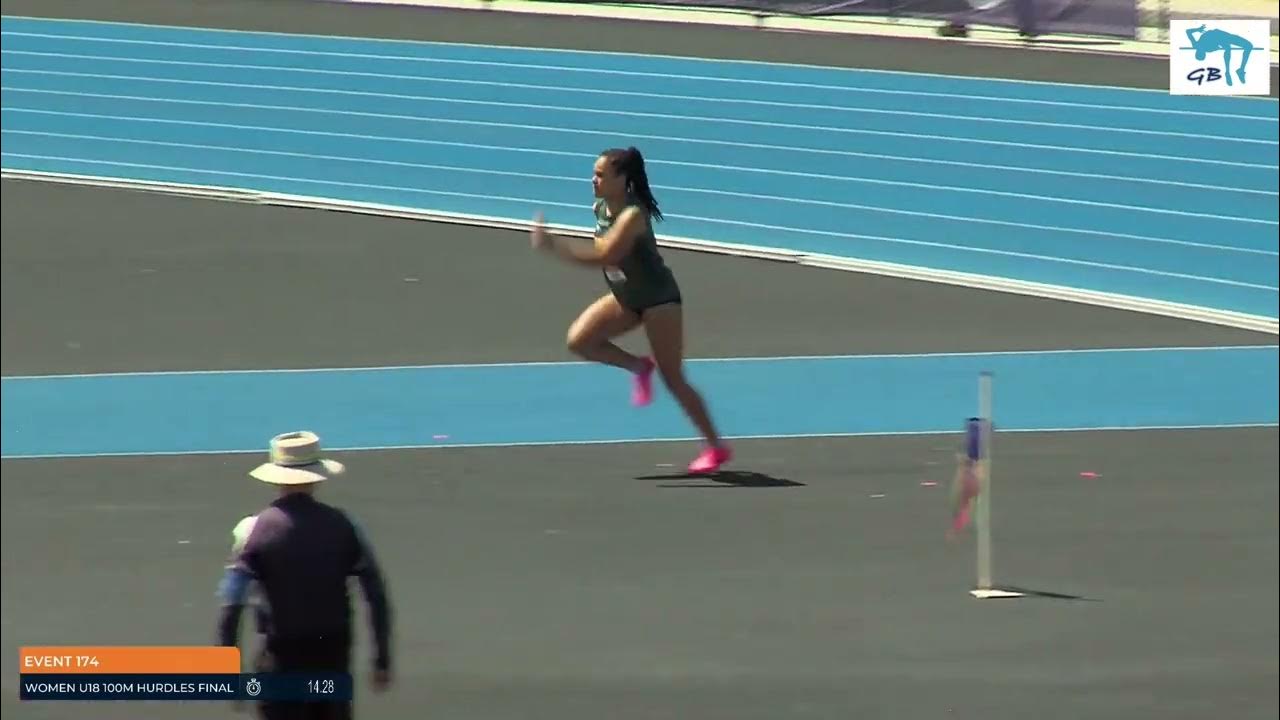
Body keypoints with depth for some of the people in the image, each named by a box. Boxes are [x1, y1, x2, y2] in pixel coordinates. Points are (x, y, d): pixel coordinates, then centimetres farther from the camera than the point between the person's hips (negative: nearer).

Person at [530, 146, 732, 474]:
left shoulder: (632, 216, -28)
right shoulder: (600, 208, -2)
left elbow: (604, 256, -37)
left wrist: (554, 245, -37)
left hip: (659, 300, -8)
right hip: (625, 298, 8)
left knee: (673, 379, -3)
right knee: (580, 340, -12)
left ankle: (716, 447, 10)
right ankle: (639, 366, 11)